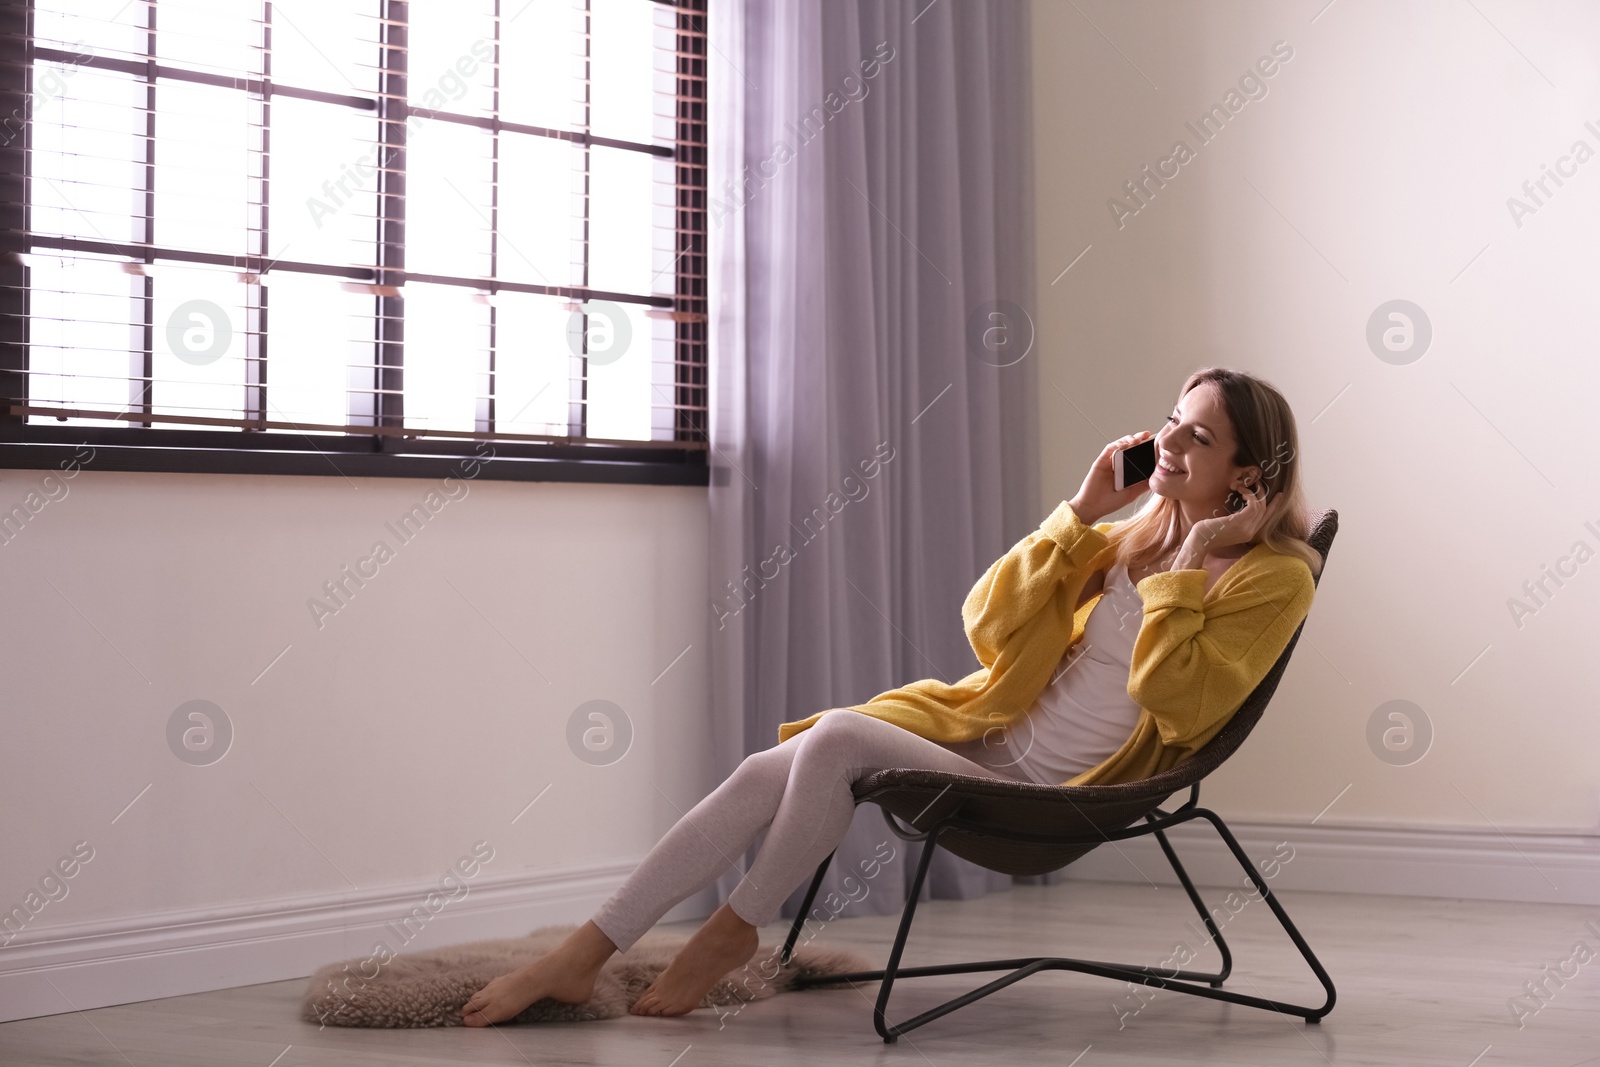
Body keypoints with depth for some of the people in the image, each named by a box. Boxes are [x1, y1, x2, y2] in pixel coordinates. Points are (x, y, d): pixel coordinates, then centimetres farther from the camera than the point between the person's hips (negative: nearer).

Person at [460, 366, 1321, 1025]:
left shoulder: (1271, 579, -5)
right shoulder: (1129, 538, 13)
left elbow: (1176, 707, -18)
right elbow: (987, 626, 6)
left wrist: (1189, 564, -16)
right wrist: (1081, 514, 0)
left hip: (1049, 797, -6)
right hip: (979, 734, 6)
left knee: (835, 739, -27)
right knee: (767, 772, -16)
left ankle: (735, 930, -7)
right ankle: (584, 954, -16)